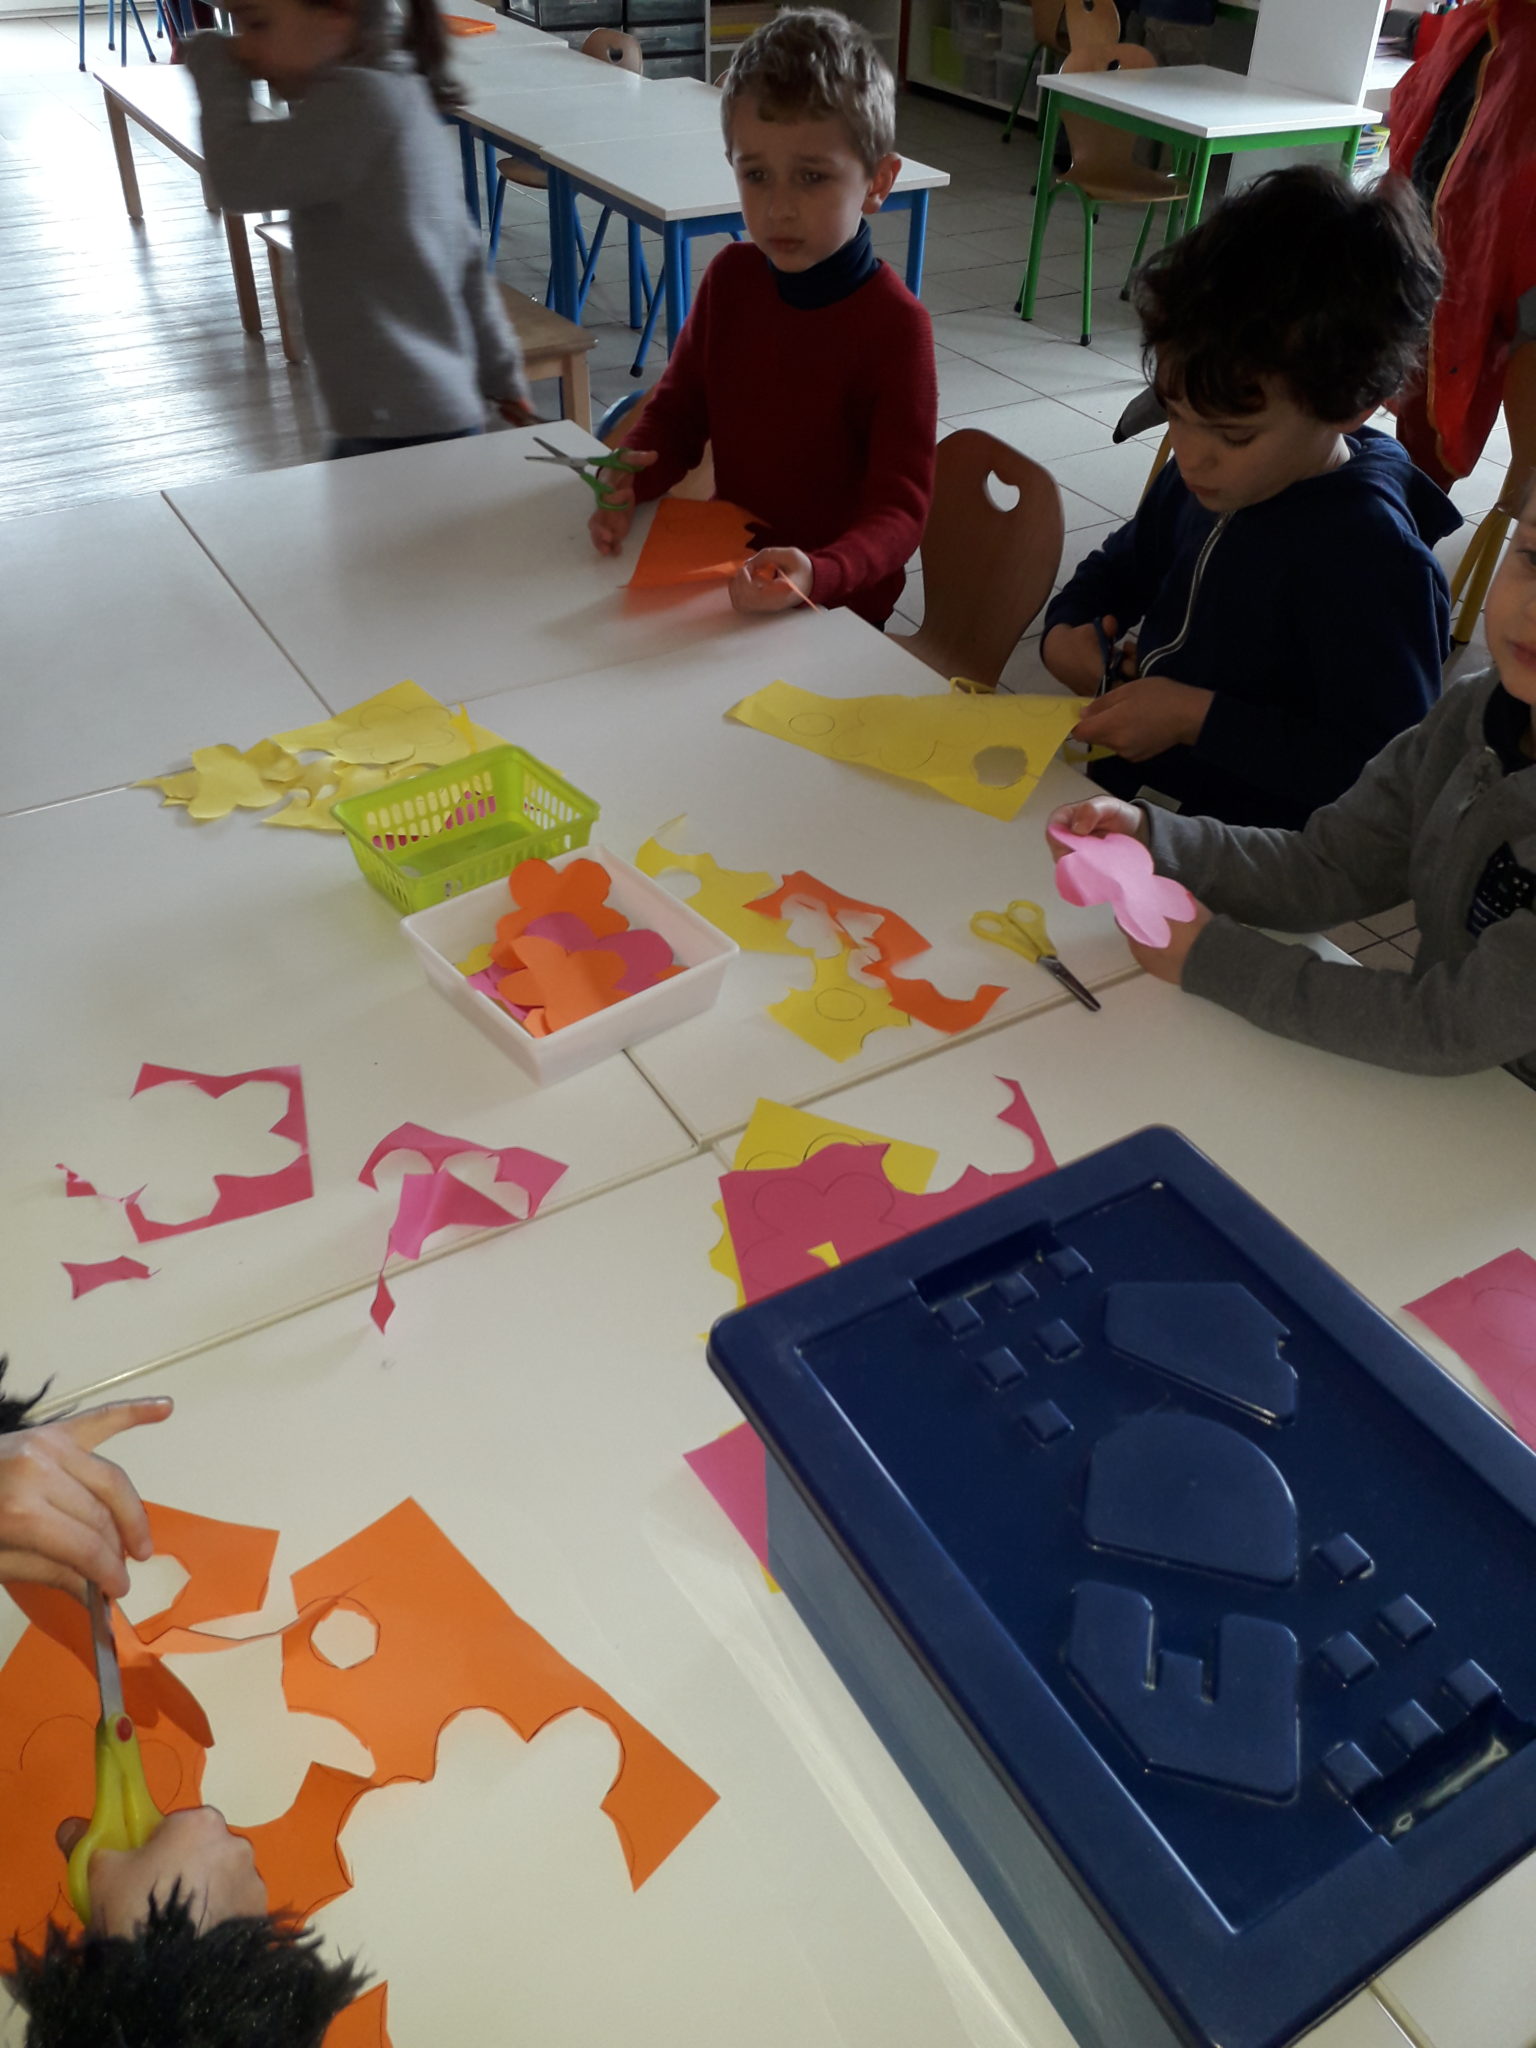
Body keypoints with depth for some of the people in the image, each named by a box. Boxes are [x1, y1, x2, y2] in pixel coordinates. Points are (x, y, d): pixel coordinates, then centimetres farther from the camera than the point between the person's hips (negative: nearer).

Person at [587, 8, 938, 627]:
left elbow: (898, 507, -19)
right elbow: (679, 406, 12)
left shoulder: (895, 325, -16)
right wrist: (630, 479, -12)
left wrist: (819, 575, -40)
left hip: (838, 609, -5)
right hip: (724, 578, 5)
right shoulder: (732, 276, 1)